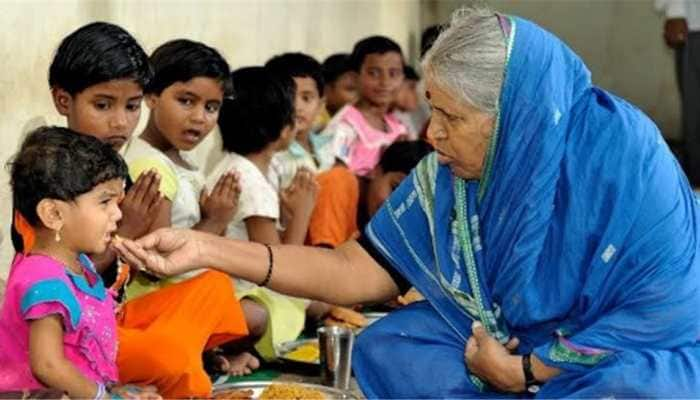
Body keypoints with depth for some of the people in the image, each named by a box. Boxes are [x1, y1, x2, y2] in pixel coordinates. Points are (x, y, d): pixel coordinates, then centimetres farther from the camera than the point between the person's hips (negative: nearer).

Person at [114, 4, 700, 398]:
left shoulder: (623, 158, -23)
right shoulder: (448, 175, -8)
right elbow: (355, 273, -6)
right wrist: (207, 249, -15)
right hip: (512, 350, 5)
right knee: (384, 350, -11)